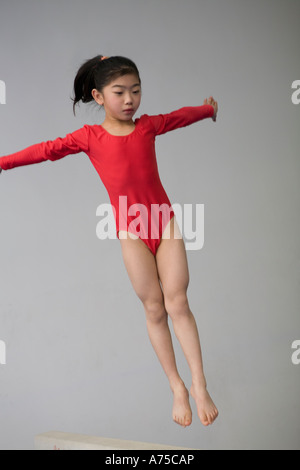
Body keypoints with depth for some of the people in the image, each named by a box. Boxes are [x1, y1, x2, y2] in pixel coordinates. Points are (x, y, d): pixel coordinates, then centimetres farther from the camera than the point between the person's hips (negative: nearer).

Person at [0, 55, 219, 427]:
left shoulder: (148, 125, 8)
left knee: (178, 303, -3)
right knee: (154, 308, 3)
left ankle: (200, 386, 4)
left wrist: (209, 108, 44)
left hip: (164, 224, 1)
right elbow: (48, 150, 1)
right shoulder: (90, 137, 1)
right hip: (131, 232, -1)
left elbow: (181, 116, 26)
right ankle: (177, 387, 13)